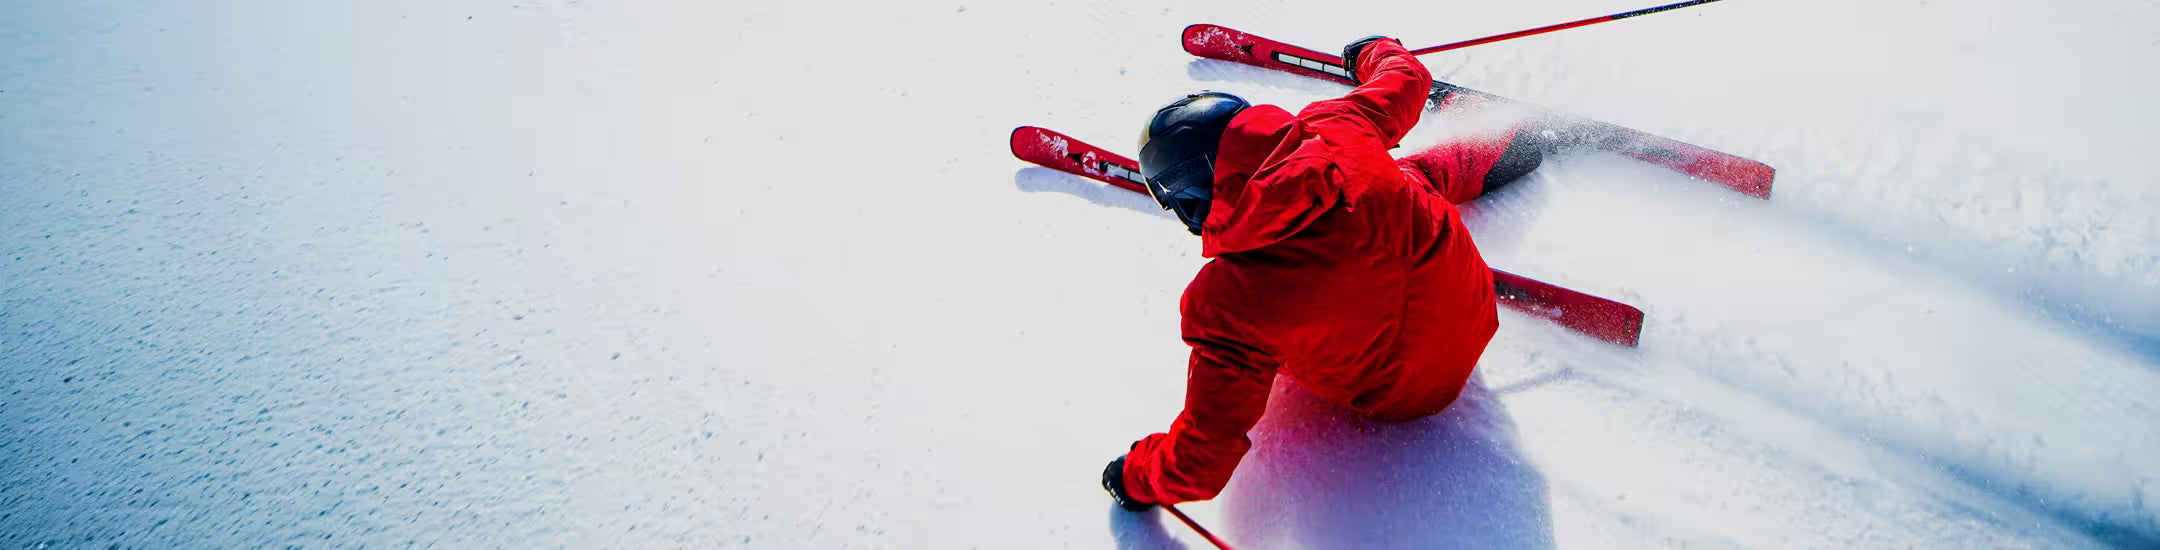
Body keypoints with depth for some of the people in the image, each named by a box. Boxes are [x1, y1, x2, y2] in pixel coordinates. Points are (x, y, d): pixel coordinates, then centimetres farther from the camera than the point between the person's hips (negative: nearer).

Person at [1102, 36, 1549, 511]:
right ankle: (1488, 161, 59)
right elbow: (1408, 78, -1)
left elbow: (1202, 466, -27)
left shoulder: (1225, 303, -36)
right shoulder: (1336, 130, -27)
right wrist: (1376, 52, 22)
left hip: (1405, 396, -3)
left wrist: (1136, 478, -6)